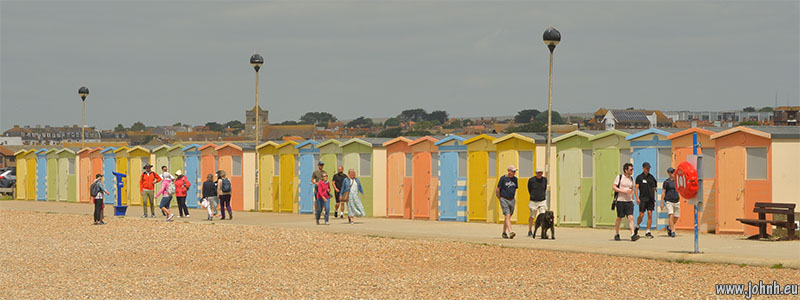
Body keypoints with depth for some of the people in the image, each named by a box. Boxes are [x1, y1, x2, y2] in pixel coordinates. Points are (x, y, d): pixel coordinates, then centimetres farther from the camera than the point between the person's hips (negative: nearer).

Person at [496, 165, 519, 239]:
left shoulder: (515, 179, 9)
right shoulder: (503, 178, -6)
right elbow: (498, 190, -1)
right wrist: (499, 198, 5)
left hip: (512, 200, 5)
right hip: (504, 200, -5)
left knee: (508, 217, 10)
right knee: (507, 216, -17)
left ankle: (504, 232, 24)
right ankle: (510, 232, -28)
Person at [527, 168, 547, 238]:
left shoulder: (544, 179, -1)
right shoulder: (531, 180, -9)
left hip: (542, 201, 1)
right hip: (533, 201, -1)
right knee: (532, 217, 9)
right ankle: (529, 231, 27)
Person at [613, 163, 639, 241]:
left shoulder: (631, 178, 14)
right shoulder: (619, 177, -4)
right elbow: (613, 187, -10)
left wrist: (632, 199, 20)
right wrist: (624, 191, -17)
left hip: (629, 201, 4)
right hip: (620, 201, -4)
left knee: (631, 217, -9)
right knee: (619, 218, 3)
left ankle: (632, 235, -17)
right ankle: (617, 234, 18)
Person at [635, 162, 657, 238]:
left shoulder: (651, 177, 11)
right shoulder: (639, 177, 0)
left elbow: (653, 189, 17)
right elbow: (636, 188, -4)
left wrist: (654, 200, 15)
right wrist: (637, 198, -16)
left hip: (650, 199, 3)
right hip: (642, 199, -3)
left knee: (650, 214, -4)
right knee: (641, 215, -6)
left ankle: (648, 232, 0)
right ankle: (637, 227, 20)